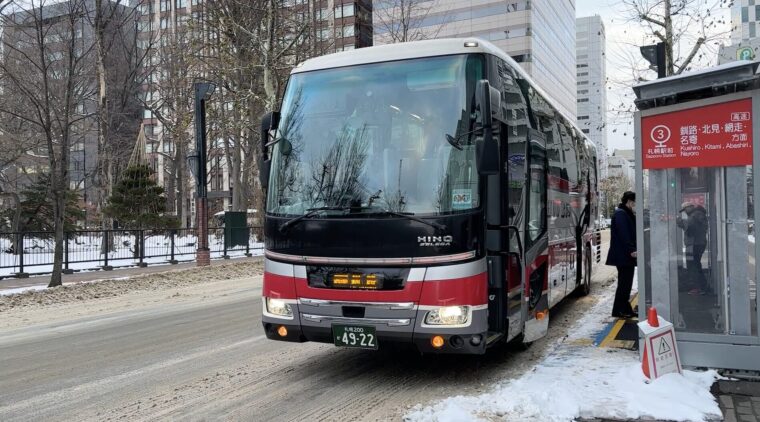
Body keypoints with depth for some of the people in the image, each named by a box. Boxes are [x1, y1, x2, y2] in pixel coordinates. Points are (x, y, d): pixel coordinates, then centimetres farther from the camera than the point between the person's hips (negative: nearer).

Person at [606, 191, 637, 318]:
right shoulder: (620, 214, -15)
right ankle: (618, 310, 0)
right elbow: (623, 234, -23)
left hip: (627, 255, 10)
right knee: (624, 282, -6)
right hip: (623, 255, -10)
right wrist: (631, 250, -26)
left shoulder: (627, 214, 19)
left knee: (626, 282, 13)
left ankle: (626, 310, 19)